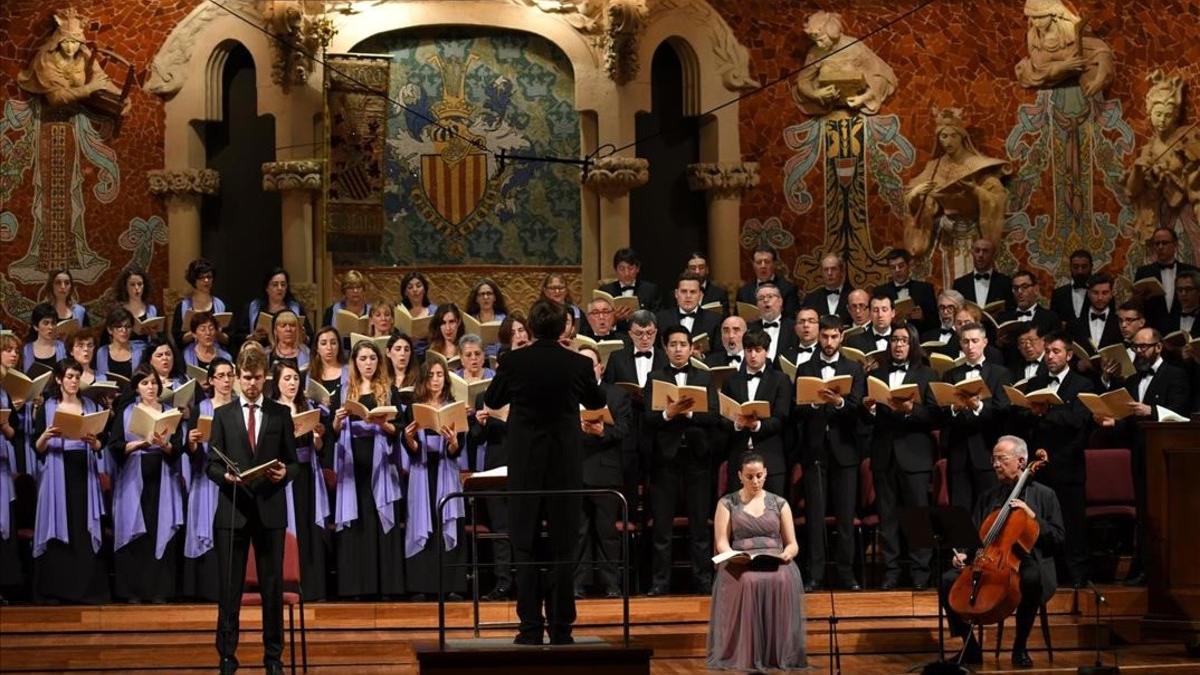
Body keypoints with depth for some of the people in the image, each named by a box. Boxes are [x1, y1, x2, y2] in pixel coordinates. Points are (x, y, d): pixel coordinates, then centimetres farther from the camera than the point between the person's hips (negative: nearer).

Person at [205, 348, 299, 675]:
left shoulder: (281, 414, 7)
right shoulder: (223, 414, 6)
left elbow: (294, 463, 7)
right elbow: (212, 464, 4)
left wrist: (284, 472, -15)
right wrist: (225, 475, -17)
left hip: (270, 509, 0)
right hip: (233, 508, 0)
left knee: (272, 586, 4)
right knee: (230, 586, 2)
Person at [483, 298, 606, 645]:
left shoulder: (513, 361, -9)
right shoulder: (579, 364, -7)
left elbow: (492, 401, 8)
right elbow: (598, 402, 12)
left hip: (524, 462, -1)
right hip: (566, 463, 1)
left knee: (525, 545, 6)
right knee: (563, 547, 7)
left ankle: (531, 627, 4)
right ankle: (561, 627, 7)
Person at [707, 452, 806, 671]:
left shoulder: (779, 503, 15)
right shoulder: (727, 503, 11)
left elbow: (792, 544, 13)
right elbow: (722, 544, 3)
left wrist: (787, 553, -11)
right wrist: (733, 556, -19)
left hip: (775, 562, 1)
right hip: (740, 564, -1)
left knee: (782, 581, -35)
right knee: (749, 582, -37)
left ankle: (778, 653, -31)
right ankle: (747, 655, -34)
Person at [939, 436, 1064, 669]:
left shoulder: (1044, 495, 7)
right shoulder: (987, 497, 18)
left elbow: (1057, 538, 1)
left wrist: (1032, 516, -11)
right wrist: (964, 555, -1)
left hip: (1027, 564, -4)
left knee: (1031, 580, -40)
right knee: (948, 580, -21)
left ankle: (1019, 647, -20)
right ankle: (970, 647, -8)